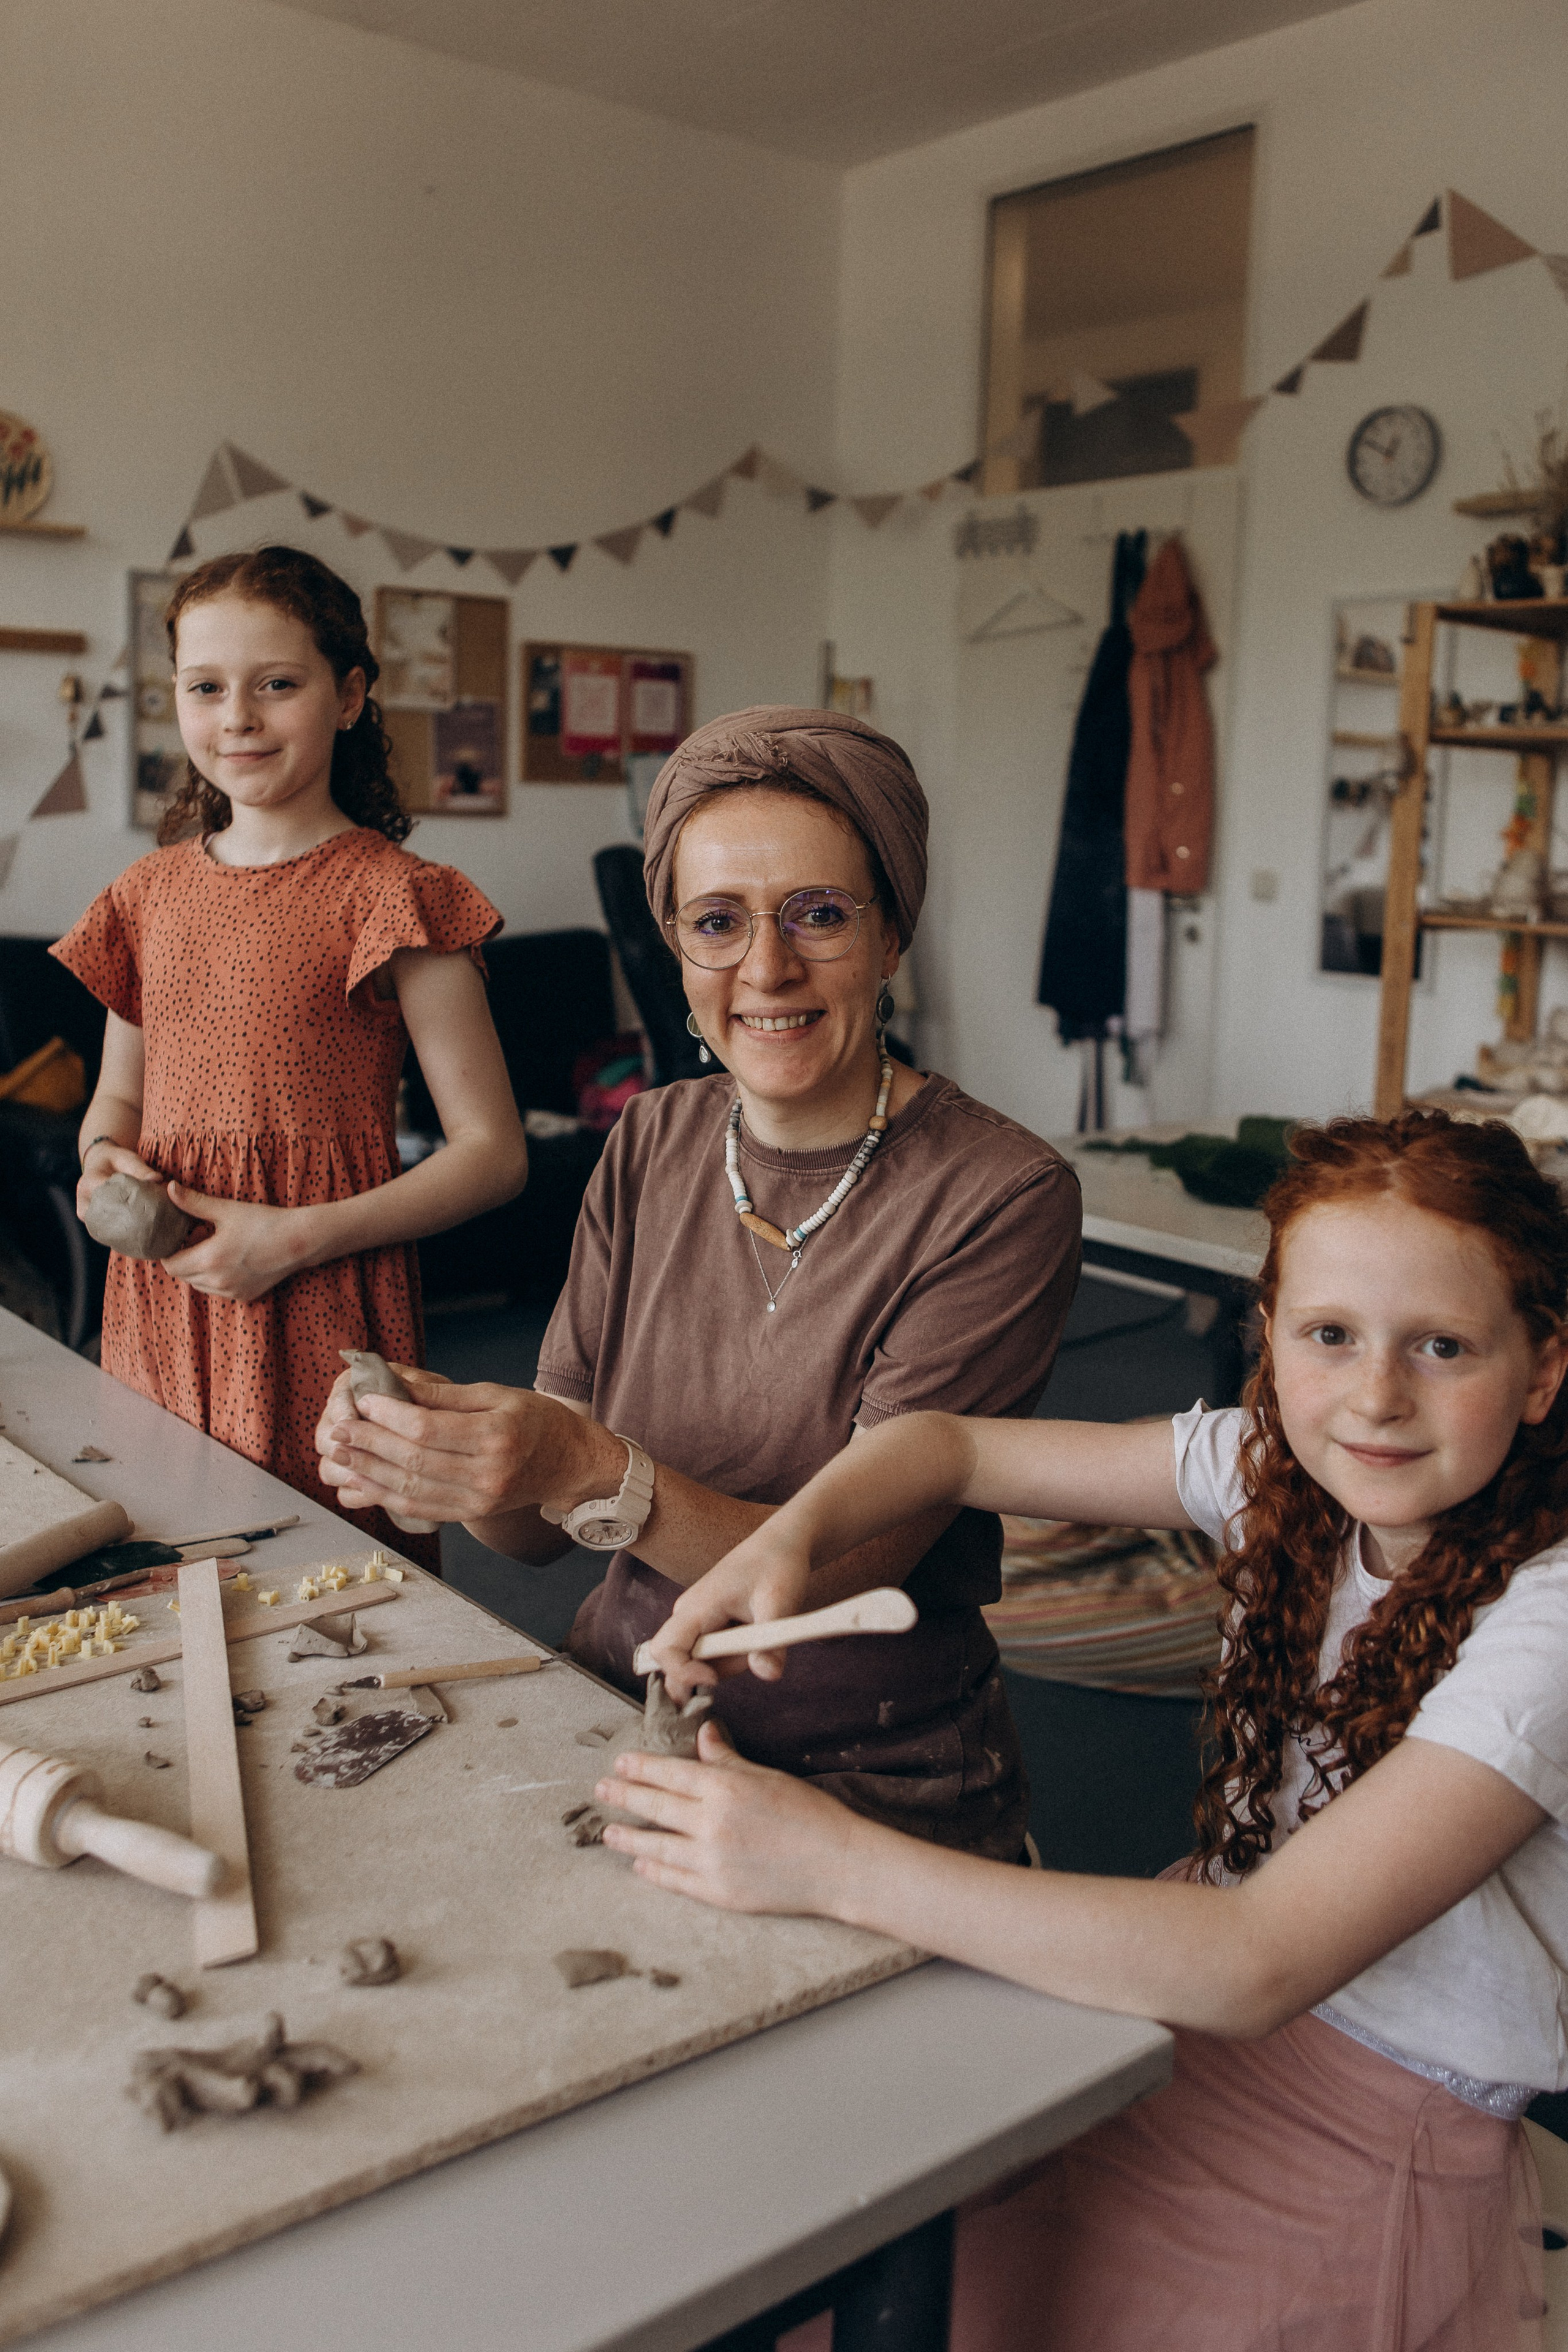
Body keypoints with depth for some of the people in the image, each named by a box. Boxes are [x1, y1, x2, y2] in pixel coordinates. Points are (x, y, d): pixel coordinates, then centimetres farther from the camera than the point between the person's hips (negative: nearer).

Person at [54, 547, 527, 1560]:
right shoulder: (151, 891, 10)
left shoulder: (390, 894, -8)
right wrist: (105, 1161, -1)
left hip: (321, 1310, -5)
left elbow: (493, 1152, -10)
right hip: (161, 1298, 5)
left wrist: (300, 1236, -16)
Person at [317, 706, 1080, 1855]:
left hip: (875, 1779, -4)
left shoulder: (1003, 1196, -15)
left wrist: (596, 1472, -32)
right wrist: (445, 1459, -19)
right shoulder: (651, 1147, 2)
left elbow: (849, 1568, -18)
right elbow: (539, 1531, 2)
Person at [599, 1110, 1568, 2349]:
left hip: (1372, 2151, -5)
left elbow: (1257, 1966, -33)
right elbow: (954, 1445, 0)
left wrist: (836, 1862, -36)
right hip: (1208, 1990, 5)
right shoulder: (1283, 1468, -7)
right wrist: (788, 1538, -22)